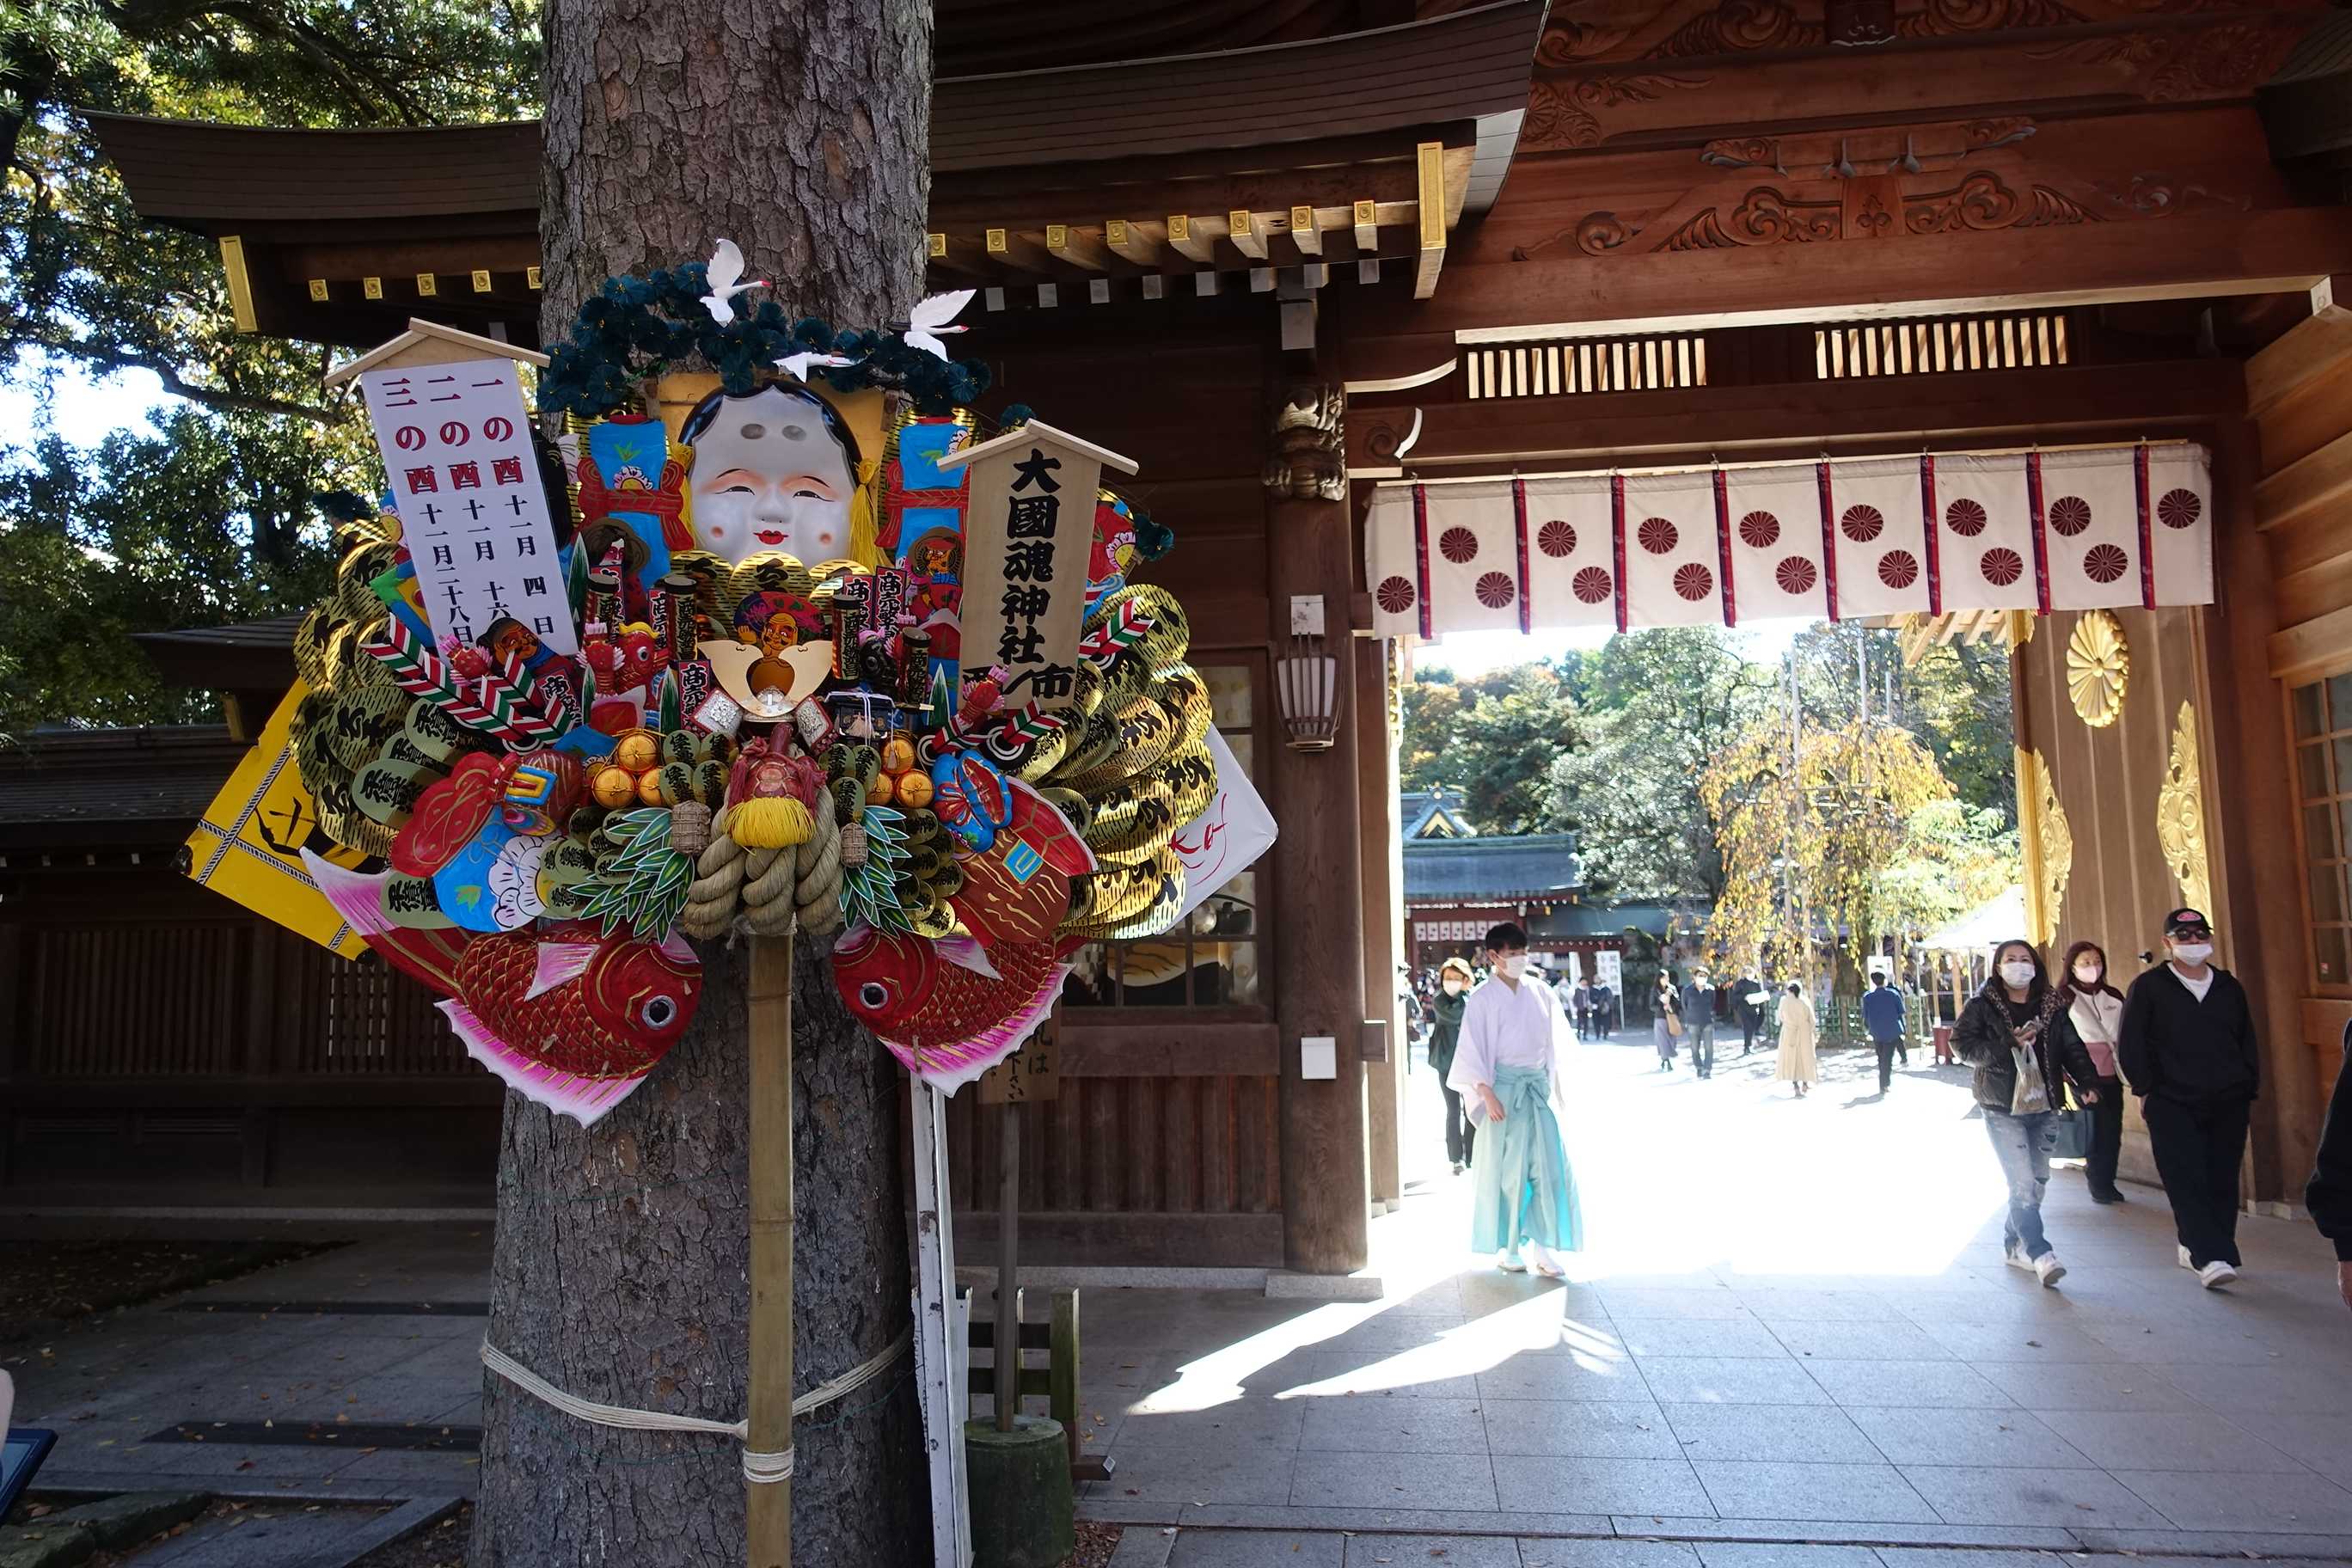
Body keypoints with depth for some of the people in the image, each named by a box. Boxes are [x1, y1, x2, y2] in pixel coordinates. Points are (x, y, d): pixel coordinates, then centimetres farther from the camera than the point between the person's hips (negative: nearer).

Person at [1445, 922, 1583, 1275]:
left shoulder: (1541, 994, 8)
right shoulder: (1482, 999, -5)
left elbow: (1553, 1046, 14)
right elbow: (1473, 1051, -7)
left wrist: (1554, 1086, 10)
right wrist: (1487, 1095, -14)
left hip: (1539, 1086, 4)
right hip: (1504, 1087, -4)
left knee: (1548, 1164, -3)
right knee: (1507, 1167, 1)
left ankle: (1542, 1246, 3)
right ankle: (1505, 1247, 13)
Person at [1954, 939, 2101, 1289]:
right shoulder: (1982, 1006, -3)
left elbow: (2071, 1047, 8)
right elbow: (1961, 1044, -9)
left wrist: (2085, 1082, -7)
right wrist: (2009, 1045, -18)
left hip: (2044, 1109, 5)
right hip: (2003, 1110, -5)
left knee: (2037, 1183, 10)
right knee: (2023, 1184, -13)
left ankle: (2013, 1246, 24)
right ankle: (2041, 1254, -9)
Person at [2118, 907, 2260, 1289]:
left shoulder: (2229, 988, 14)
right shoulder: (2148, 988, 2)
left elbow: (2248, 1044, 18)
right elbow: (2130, 1044, 1)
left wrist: (2250, 1093, 12)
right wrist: (2145, 1090, -4)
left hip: (2228, 1104, 4)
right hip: (2172, 1104, -4)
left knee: (2222, 1181, 4)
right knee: (2187, 1181, -11)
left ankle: (2196, 1247, 16)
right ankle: (2210, 1257, -14)